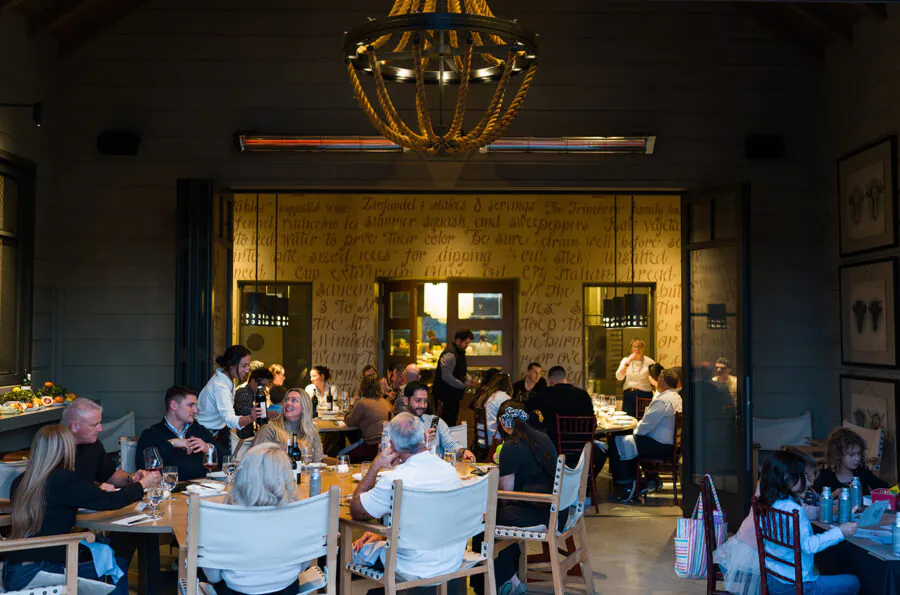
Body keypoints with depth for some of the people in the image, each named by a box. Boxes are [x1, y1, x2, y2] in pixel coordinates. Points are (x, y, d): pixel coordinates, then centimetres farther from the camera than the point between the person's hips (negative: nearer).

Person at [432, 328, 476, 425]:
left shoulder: (460, 352, 12)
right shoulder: (449, 354, -21)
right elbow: (446, 377, -25)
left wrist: (467, 380, 5)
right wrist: (464, 385, -20)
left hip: (454, 393, 10)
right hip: (447, 393, -10)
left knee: (454, 416, 15)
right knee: (449, 420, -7)